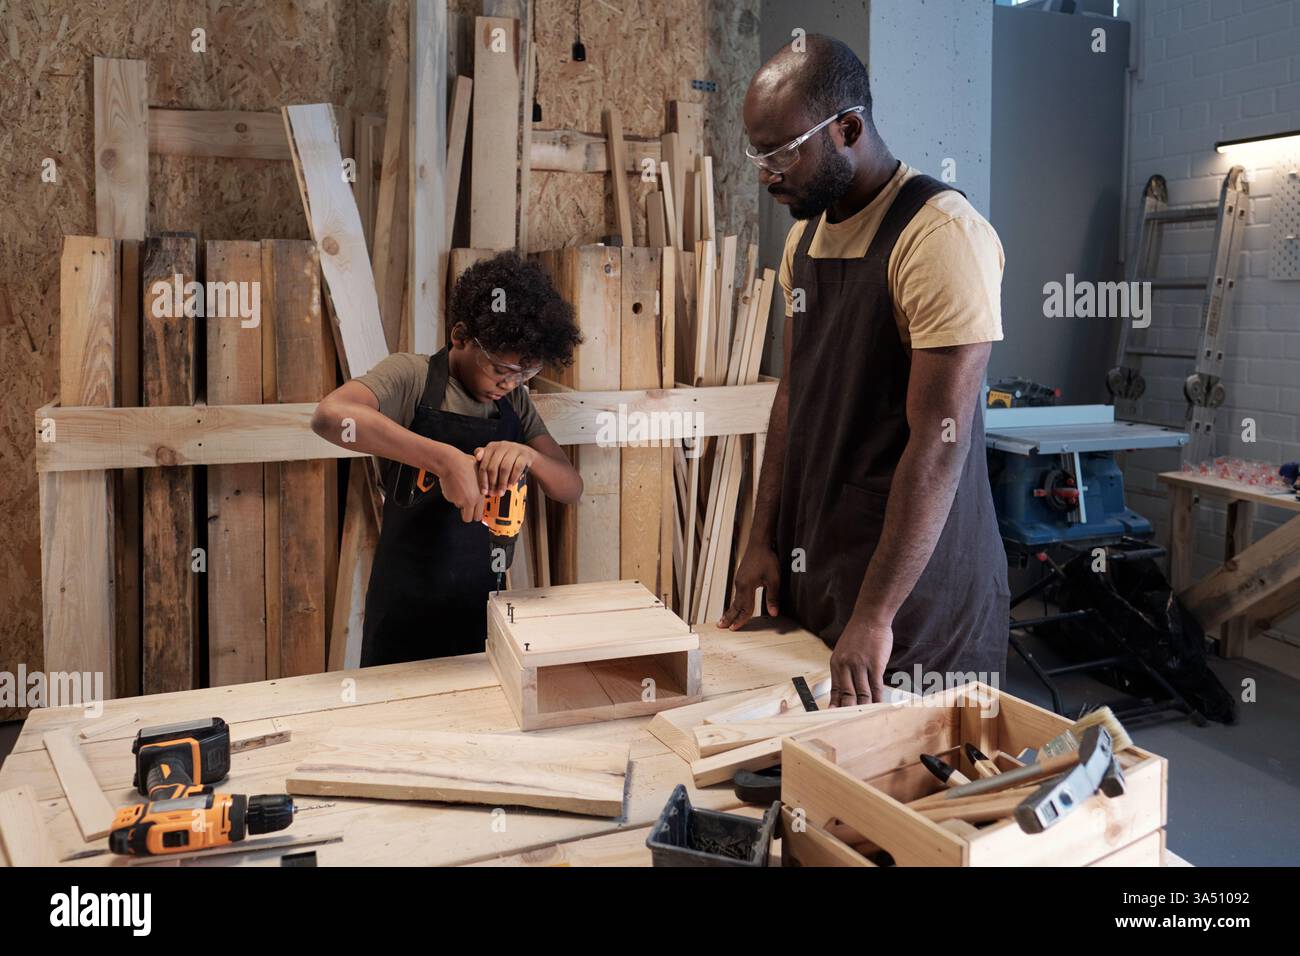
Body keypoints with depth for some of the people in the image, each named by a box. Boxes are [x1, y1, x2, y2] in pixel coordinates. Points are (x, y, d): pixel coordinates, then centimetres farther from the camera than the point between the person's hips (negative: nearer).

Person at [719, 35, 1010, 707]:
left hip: (915, 578, -7)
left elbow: (940, 443, -22)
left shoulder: (941, 235, -18)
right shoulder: (805, 236, 9)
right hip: (811, 572, 7)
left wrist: (874, 615, -23)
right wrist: (763, 540, 10)